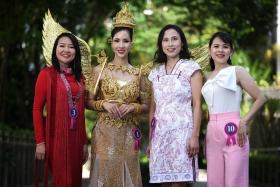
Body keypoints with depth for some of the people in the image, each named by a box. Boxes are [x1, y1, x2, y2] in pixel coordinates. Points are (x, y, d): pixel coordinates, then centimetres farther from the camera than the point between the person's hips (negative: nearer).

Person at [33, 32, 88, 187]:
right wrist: (40, 142, -12)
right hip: (55, 136, -5)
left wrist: (84, 142, 10)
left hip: (75, 138, 5)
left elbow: (81, 112, 13)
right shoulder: (47, 74, -5)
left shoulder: (79, 77, 11)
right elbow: (37, 109, -7)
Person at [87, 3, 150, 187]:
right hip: (105, 133, -1)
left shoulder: (139, 74, 5)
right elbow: (89, 101, 5)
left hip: (128, 135, 1)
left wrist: (132, 107, -9)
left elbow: (146, 106, 9)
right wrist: (105, 104, -13)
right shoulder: (100, 70, 2)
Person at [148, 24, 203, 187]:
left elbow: (197, 105, -4)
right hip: (160, 133, 4)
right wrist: (150, 139, 12)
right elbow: (153, 107, 16)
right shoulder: (156, 72, 14)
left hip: (182, 131, -4)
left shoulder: (191, 68, 1)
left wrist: (195, 136, -12)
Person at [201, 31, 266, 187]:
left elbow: (260, 98, -2)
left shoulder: (237, 72, 1)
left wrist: (244, 121, -10)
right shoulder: (208, 77, 15)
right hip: (212, 133, 5)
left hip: (233, 131, -5)